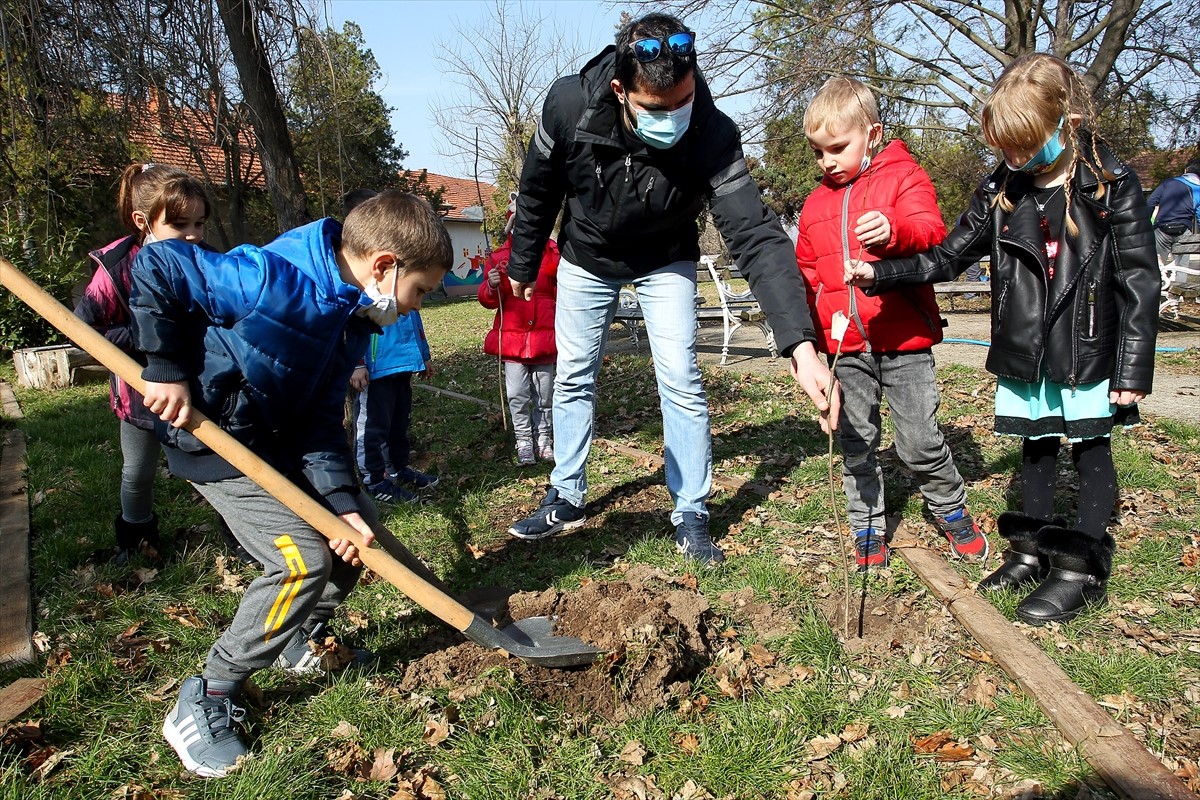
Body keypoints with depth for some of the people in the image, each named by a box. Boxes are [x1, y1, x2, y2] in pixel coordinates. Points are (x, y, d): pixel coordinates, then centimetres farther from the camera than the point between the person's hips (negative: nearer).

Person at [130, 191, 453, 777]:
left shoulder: (351, 321, 0)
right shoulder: (276, 281, -27)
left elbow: (321, 421, 0)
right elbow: (155, 267, -22)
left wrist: (342, 503, -10)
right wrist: (167, 369, -22)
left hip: (278, 444, 9)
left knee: (361, 524, 11)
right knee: (304, 558, -18)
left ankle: (305, 638, 33)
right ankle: (203, 705, 0)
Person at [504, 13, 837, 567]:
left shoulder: (713, 135, -34)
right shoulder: (569, 105, -30)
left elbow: (756, 237, -40)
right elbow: (537, 193, -10)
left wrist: (801, 346, -50)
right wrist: (523, 265, 3)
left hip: (664, 263, -1)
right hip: (585, 258, 2)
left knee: (681, 382, -7)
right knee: (573, 377, 7)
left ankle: (691, 517, 8)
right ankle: (567, 499, 24)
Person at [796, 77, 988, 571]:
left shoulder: (904, 178, 0)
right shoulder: (817, 203, 14)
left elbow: (931, 232, -16)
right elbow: (806, 274, 19)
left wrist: (894, 229, -38)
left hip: (904, 343, -4)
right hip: (846, 349, 4)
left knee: (920, 442, 1)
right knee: (856, 446, 8)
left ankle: (952, 512, 27)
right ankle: (868, 531, 23)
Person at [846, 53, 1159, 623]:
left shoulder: (1112, 186, -8)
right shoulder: (1000, 190, 2)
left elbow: (1139, 282, -8)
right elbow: (947, 258, 4)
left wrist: (1133, 366, -11)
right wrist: (878, 274, -10)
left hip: (1090, 352, -3)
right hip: (1024, 354, 4)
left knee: (1090, 450, 6)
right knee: (1035, 448, 14)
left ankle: (1085, 566, 18)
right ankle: (1036, 549, 29)